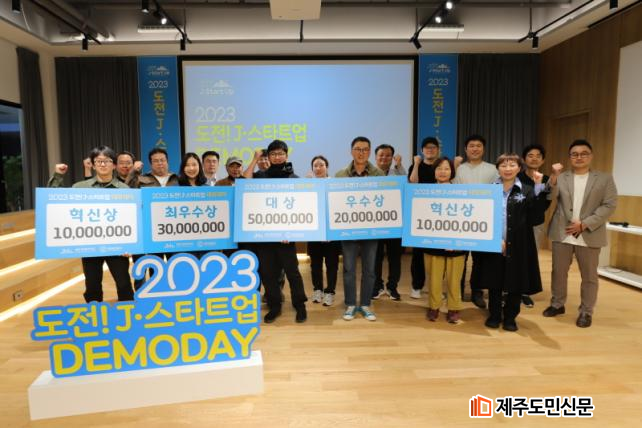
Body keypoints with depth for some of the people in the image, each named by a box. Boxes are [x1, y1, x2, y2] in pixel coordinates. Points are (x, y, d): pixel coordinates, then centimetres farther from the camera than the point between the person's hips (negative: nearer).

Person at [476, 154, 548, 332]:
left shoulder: (527, 191, 2)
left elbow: (535, 216, -10)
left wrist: (539, 188, -15)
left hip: (518, 246, 0)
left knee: (515, 283, 7)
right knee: (494, 282, 9)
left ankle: (510, 318, 23)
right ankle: (494, 315, 25)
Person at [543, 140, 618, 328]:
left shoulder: (605, 178, 4)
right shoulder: (560, 178, 8)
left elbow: (609, 205, -4)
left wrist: (585, 224, -13)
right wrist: (554, 176, -17)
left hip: (589, 236, -1)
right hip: (562, 233, 2)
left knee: (589, 276, 7)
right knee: (558, 271, 10)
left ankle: (586, 311, 19)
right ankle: (557, 304, 25)